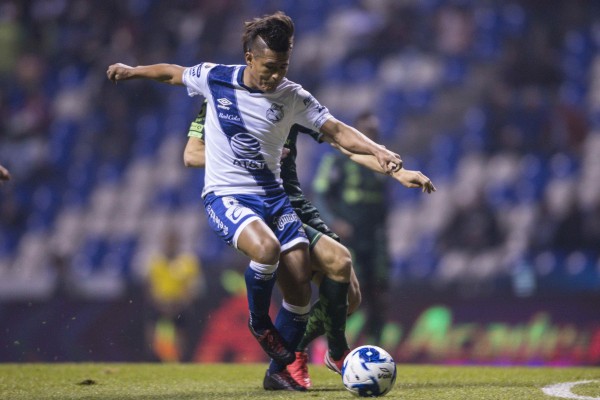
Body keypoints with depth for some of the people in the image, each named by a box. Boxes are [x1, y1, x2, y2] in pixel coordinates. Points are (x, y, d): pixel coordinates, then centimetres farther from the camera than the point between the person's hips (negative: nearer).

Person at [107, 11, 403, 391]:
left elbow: (337, 130, -6)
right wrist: (133, 71, 21)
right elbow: (174, 73, 13)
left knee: (301, 288, -6)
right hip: (225, 196, -3)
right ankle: (259, 322, -4)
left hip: (272, 196, 3)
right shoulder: (214, 79, -7)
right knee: (267, 247, -34)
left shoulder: (292, 97, -4)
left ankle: (278, 371, 13)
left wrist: (378, 151, -21)